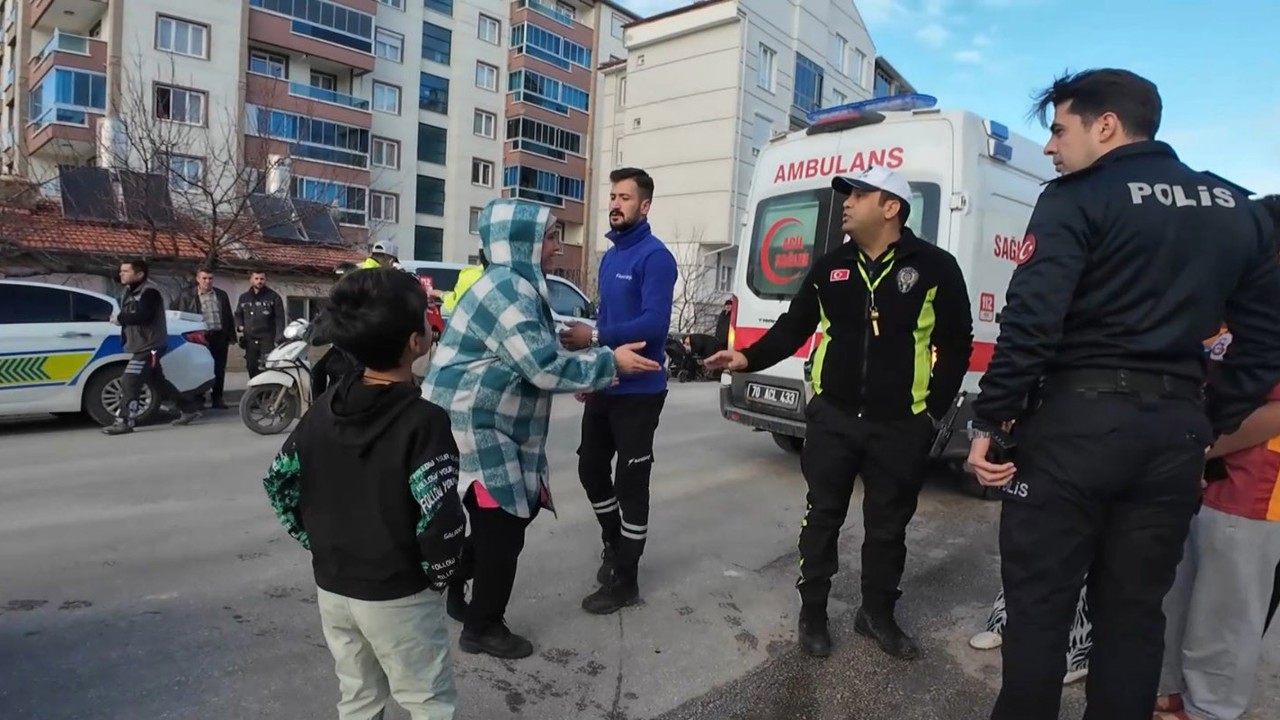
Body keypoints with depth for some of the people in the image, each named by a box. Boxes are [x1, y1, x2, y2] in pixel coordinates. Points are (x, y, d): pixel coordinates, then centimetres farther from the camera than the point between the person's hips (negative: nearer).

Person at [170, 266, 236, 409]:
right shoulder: (187, 296, 4)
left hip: (219, 336, 2)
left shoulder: (221, 295, 13)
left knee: (219, 369, 4)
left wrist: (231, 336, 10)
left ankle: (217, 398, 11)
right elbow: (173, 309, 8)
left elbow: (229, 316, 15)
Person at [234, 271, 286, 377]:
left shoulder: (273, 297, 2)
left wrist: (279, 339, -13)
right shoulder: (244, 298, 16)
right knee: (252, 369, 8)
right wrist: (240, 326, 5)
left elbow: (280, 318, -3)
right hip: (250, 340, 5)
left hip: (268, 340, -5)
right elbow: (238, 315, 28)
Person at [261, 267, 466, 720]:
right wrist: (438, 576, -10)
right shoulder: (424, 421, -23)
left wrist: (316, 540, 12)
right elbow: (441, 520, -27)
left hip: (332, 586, 7)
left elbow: (278, 483, 6)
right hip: (397, 596, -6)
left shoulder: (325, 409, -2)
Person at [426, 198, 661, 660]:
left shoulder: (517, 286, 12)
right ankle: (483, 629, 19)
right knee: (504, 526, 0)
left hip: (488, 426, 10)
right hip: (470, 427, -10)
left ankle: (451, 585, 38)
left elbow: (531, 361, 17)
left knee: (499, 520, 19)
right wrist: (610, 362, -16)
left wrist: (580, 374, 8)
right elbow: (544, 368, -26)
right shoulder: (507, 290, -21)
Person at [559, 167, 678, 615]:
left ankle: (624, 581, 15)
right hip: (604, 385, 9)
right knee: (591, 467, 18)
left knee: (630, 481, 1)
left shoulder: (655, 257, -14)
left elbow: (654, 324, -25)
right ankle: (614, 544, 41)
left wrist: (594, 338, -31)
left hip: (638, 391, -9)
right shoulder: (609, 257, 14)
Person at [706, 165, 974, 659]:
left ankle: (877, 613, 33)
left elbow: (956, 344, 0)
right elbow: (793, 327, 8)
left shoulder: (935, 267, -3)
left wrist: (934, 410, -3)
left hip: (900, 426, -1)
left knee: (887, 525, 13)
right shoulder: (830, 268, 6)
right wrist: (750, 358, -8)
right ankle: (812, 612, 27)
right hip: (832, 418, 2)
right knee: (822, 517, 10)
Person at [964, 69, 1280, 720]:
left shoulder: (1077, 200, -7)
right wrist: (1212, 423, 19)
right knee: (1135, 609, 16)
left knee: (1039, 600, 6)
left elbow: (1029, 322, -17)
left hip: (1076, 419, -6)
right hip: (1176, 429, 6)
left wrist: (989, 421, -12)